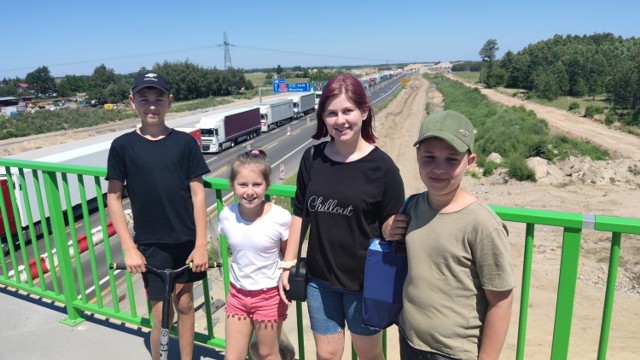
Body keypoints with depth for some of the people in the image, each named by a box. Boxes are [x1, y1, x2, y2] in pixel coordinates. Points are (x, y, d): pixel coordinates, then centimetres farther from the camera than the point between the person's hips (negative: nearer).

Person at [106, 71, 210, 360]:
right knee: (162, 316, 3)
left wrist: (201, 244, -6)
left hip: (186, 240, 1)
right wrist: (129, 248, -6)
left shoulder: (185, 142, -3)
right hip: (150, 244, -1)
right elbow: (113, 199, -1)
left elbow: (197, 194, -3)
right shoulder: (123, 146, -4)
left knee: (184, 304, 14)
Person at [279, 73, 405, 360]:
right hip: (320, 278, 3)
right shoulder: (312, 158, -3)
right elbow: (300, 213, 5)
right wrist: (288, 265, 5)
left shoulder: (381, 166, -14)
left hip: (364, 281, -2)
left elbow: (392, 228, -10)